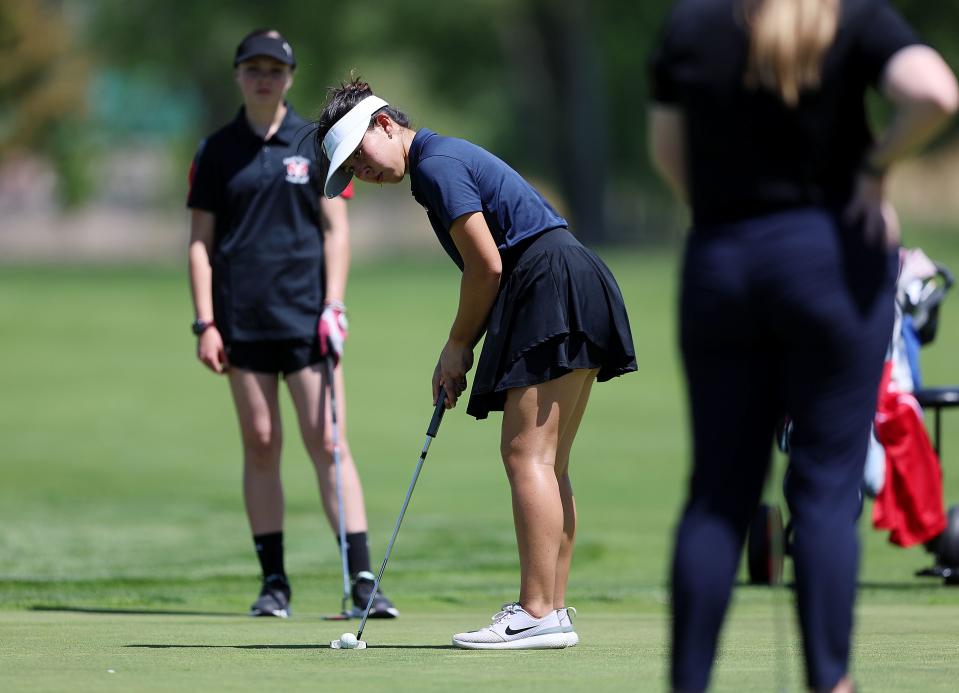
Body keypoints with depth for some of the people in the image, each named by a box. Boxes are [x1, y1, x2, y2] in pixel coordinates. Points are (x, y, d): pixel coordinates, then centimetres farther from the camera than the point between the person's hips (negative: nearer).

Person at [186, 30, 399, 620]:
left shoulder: (318, 144, 5)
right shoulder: (217, 152, 7)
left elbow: (336, 230, 4)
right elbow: (201, 240, 7)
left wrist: (334, 306, -6)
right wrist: (205, 322, -1)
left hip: (306, 315, -1)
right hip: (243, 320, 1)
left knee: (327, 444, -8)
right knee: (261, 445, 3)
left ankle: (362, 581, -11)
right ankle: (274, 582, 8)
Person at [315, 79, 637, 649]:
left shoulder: (436, 165, -8)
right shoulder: (452, 156, 23)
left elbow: (487, 266, -12)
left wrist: (459, 345, 0)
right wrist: (462, 352, 12)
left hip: (552, 288, -11)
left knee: (528, 455, -12)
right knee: (549, 463, 11)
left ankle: (538, 615, -16)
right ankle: (553, 609, 11)